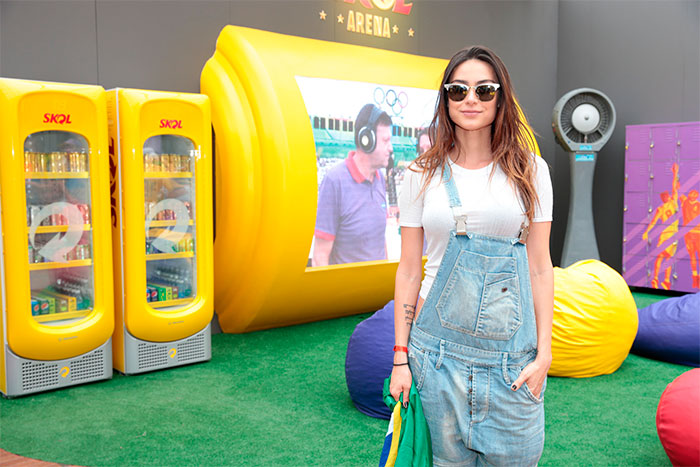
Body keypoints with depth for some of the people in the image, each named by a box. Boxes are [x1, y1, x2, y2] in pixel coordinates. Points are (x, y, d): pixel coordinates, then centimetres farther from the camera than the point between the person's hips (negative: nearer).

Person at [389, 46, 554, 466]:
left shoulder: (530, 170, 2)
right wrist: (401, 356, 1)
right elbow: (409, 271, 3)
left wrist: (544, 353, -2)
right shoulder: (424, 175, 2)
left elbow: (540, 268, 3)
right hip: (439, 346, 0)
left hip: (512, 352, 0)